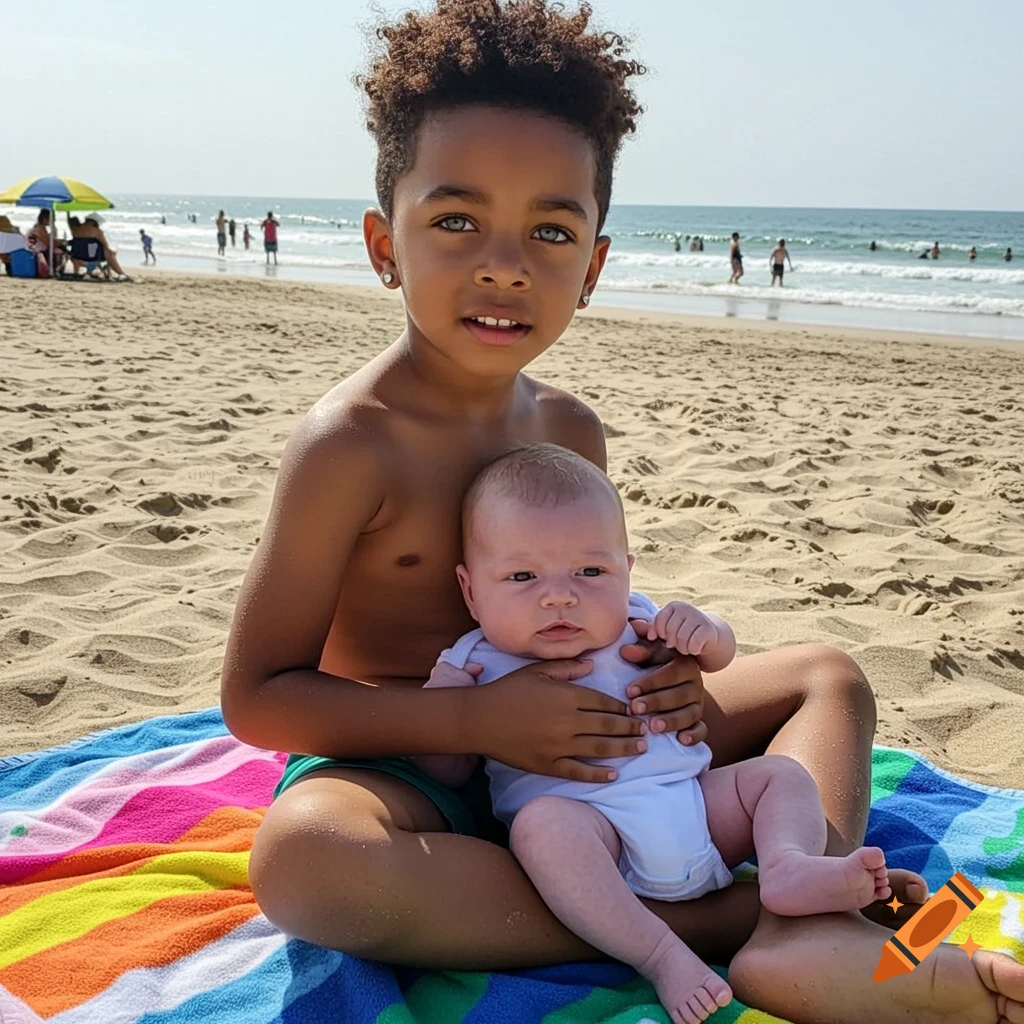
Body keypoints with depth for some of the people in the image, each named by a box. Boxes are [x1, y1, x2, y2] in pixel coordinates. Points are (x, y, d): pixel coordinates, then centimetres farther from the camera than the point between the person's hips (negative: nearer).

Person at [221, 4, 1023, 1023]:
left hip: (565, 752, 6)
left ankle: (804, 927, -23)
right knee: (299, 854, -41)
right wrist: (474, 718, -27)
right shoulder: (349, 442, -20)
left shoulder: (569, 428, -1)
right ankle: (701, 925, -29)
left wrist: (660, 668, -12)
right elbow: (256, 697, -18)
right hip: (399, 766, -6)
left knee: (825, 675, 6)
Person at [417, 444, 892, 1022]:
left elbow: (721, 655, 25)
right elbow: (451, 775, 5)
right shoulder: (479, 663, 3)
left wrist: (701, 630, 1)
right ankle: (660, 955, -35)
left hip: (694, 802, 5)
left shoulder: (634, 624, 12)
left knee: (781, 773, 1)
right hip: (587, 822, -5)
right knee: (542, 821, -36)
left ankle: (789, 867, -27)